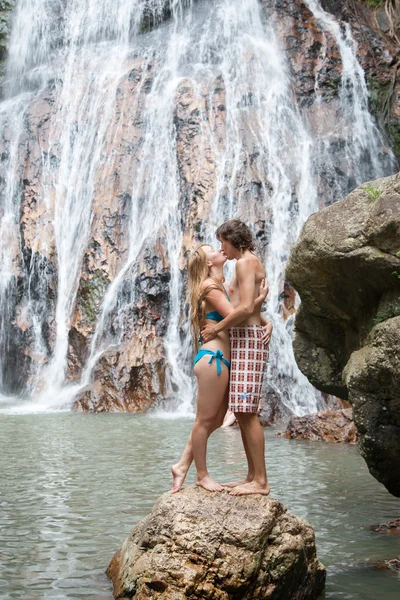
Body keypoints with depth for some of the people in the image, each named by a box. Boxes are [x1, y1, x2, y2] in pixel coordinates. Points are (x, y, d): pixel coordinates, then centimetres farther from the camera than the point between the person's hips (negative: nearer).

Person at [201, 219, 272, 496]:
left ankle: (260, 481, -9)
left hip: (247, 341, -10)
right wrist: (221, 325, 14)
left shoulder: (245, 262, -10)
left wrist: (217, 327, -9)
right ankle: (253, 476, 14)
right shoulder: (253, 263, 21)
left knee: (247, 412, -11)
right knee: (243, 412, 10)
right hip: (244, 340, 10)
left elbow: (246, 307, -21)